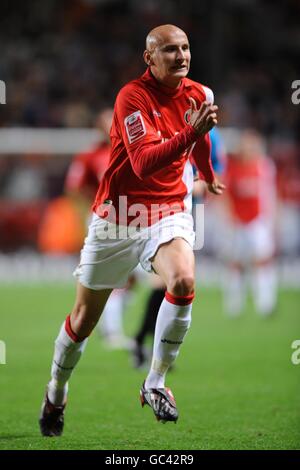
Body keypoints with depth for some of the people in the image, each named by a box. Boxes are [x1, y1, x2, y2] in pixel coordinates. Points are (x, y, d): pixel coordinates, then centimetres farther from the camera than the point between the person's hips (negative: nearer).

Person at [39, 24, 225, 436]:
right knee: (83, 320, 8)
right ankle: (55, 395, 34)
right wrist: (190, 133, -42)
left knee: (183, 282, -28)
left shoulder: (198, 94, 0)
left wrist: (209, 177, 41)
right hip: (117, 216, -3)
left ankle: (155, 384, -14)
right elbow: (143, 164, -31)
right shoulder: (133, 97, -18)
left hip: (168, 210, 3)